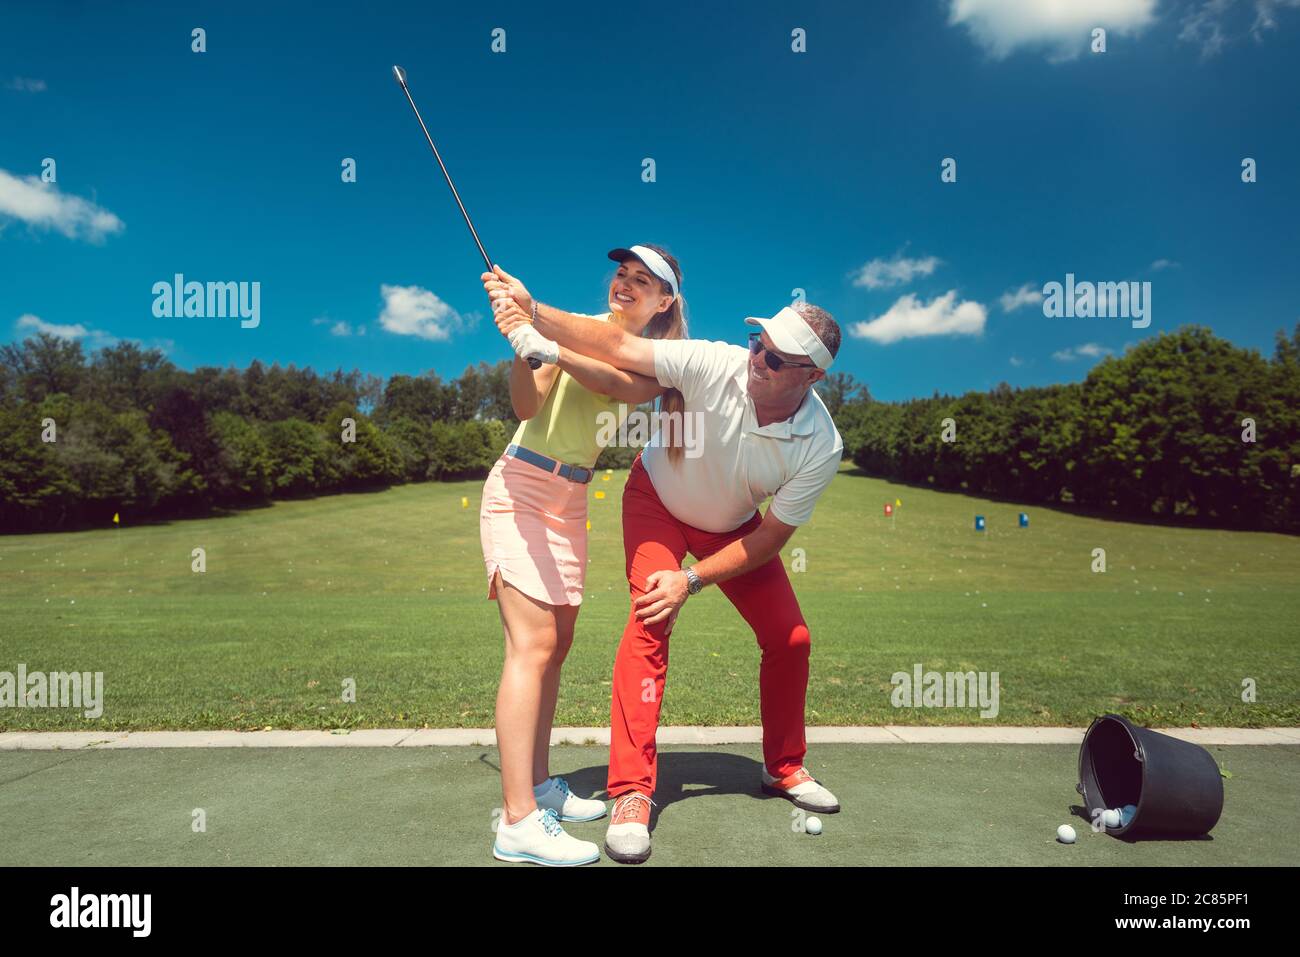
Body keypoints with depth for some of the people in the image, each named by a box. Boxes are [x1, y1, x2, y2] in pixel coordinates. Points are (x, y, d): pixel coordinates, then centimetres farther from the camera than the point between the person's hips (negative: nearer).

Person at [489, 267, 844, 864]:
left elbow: (769, 539, -21)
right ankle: (631, 793, -14)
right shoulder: (718, 364, -33)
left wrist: (693, 580, -26)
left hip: (732, 527, 3)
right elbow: (618, 347, -35)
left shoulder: (821, 448, -27)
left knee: (791, 639, -1)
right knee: (650, 622, -22)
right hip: (657, 500, -2)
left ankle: (784, 768, 24)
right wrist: (534, 313, -46)